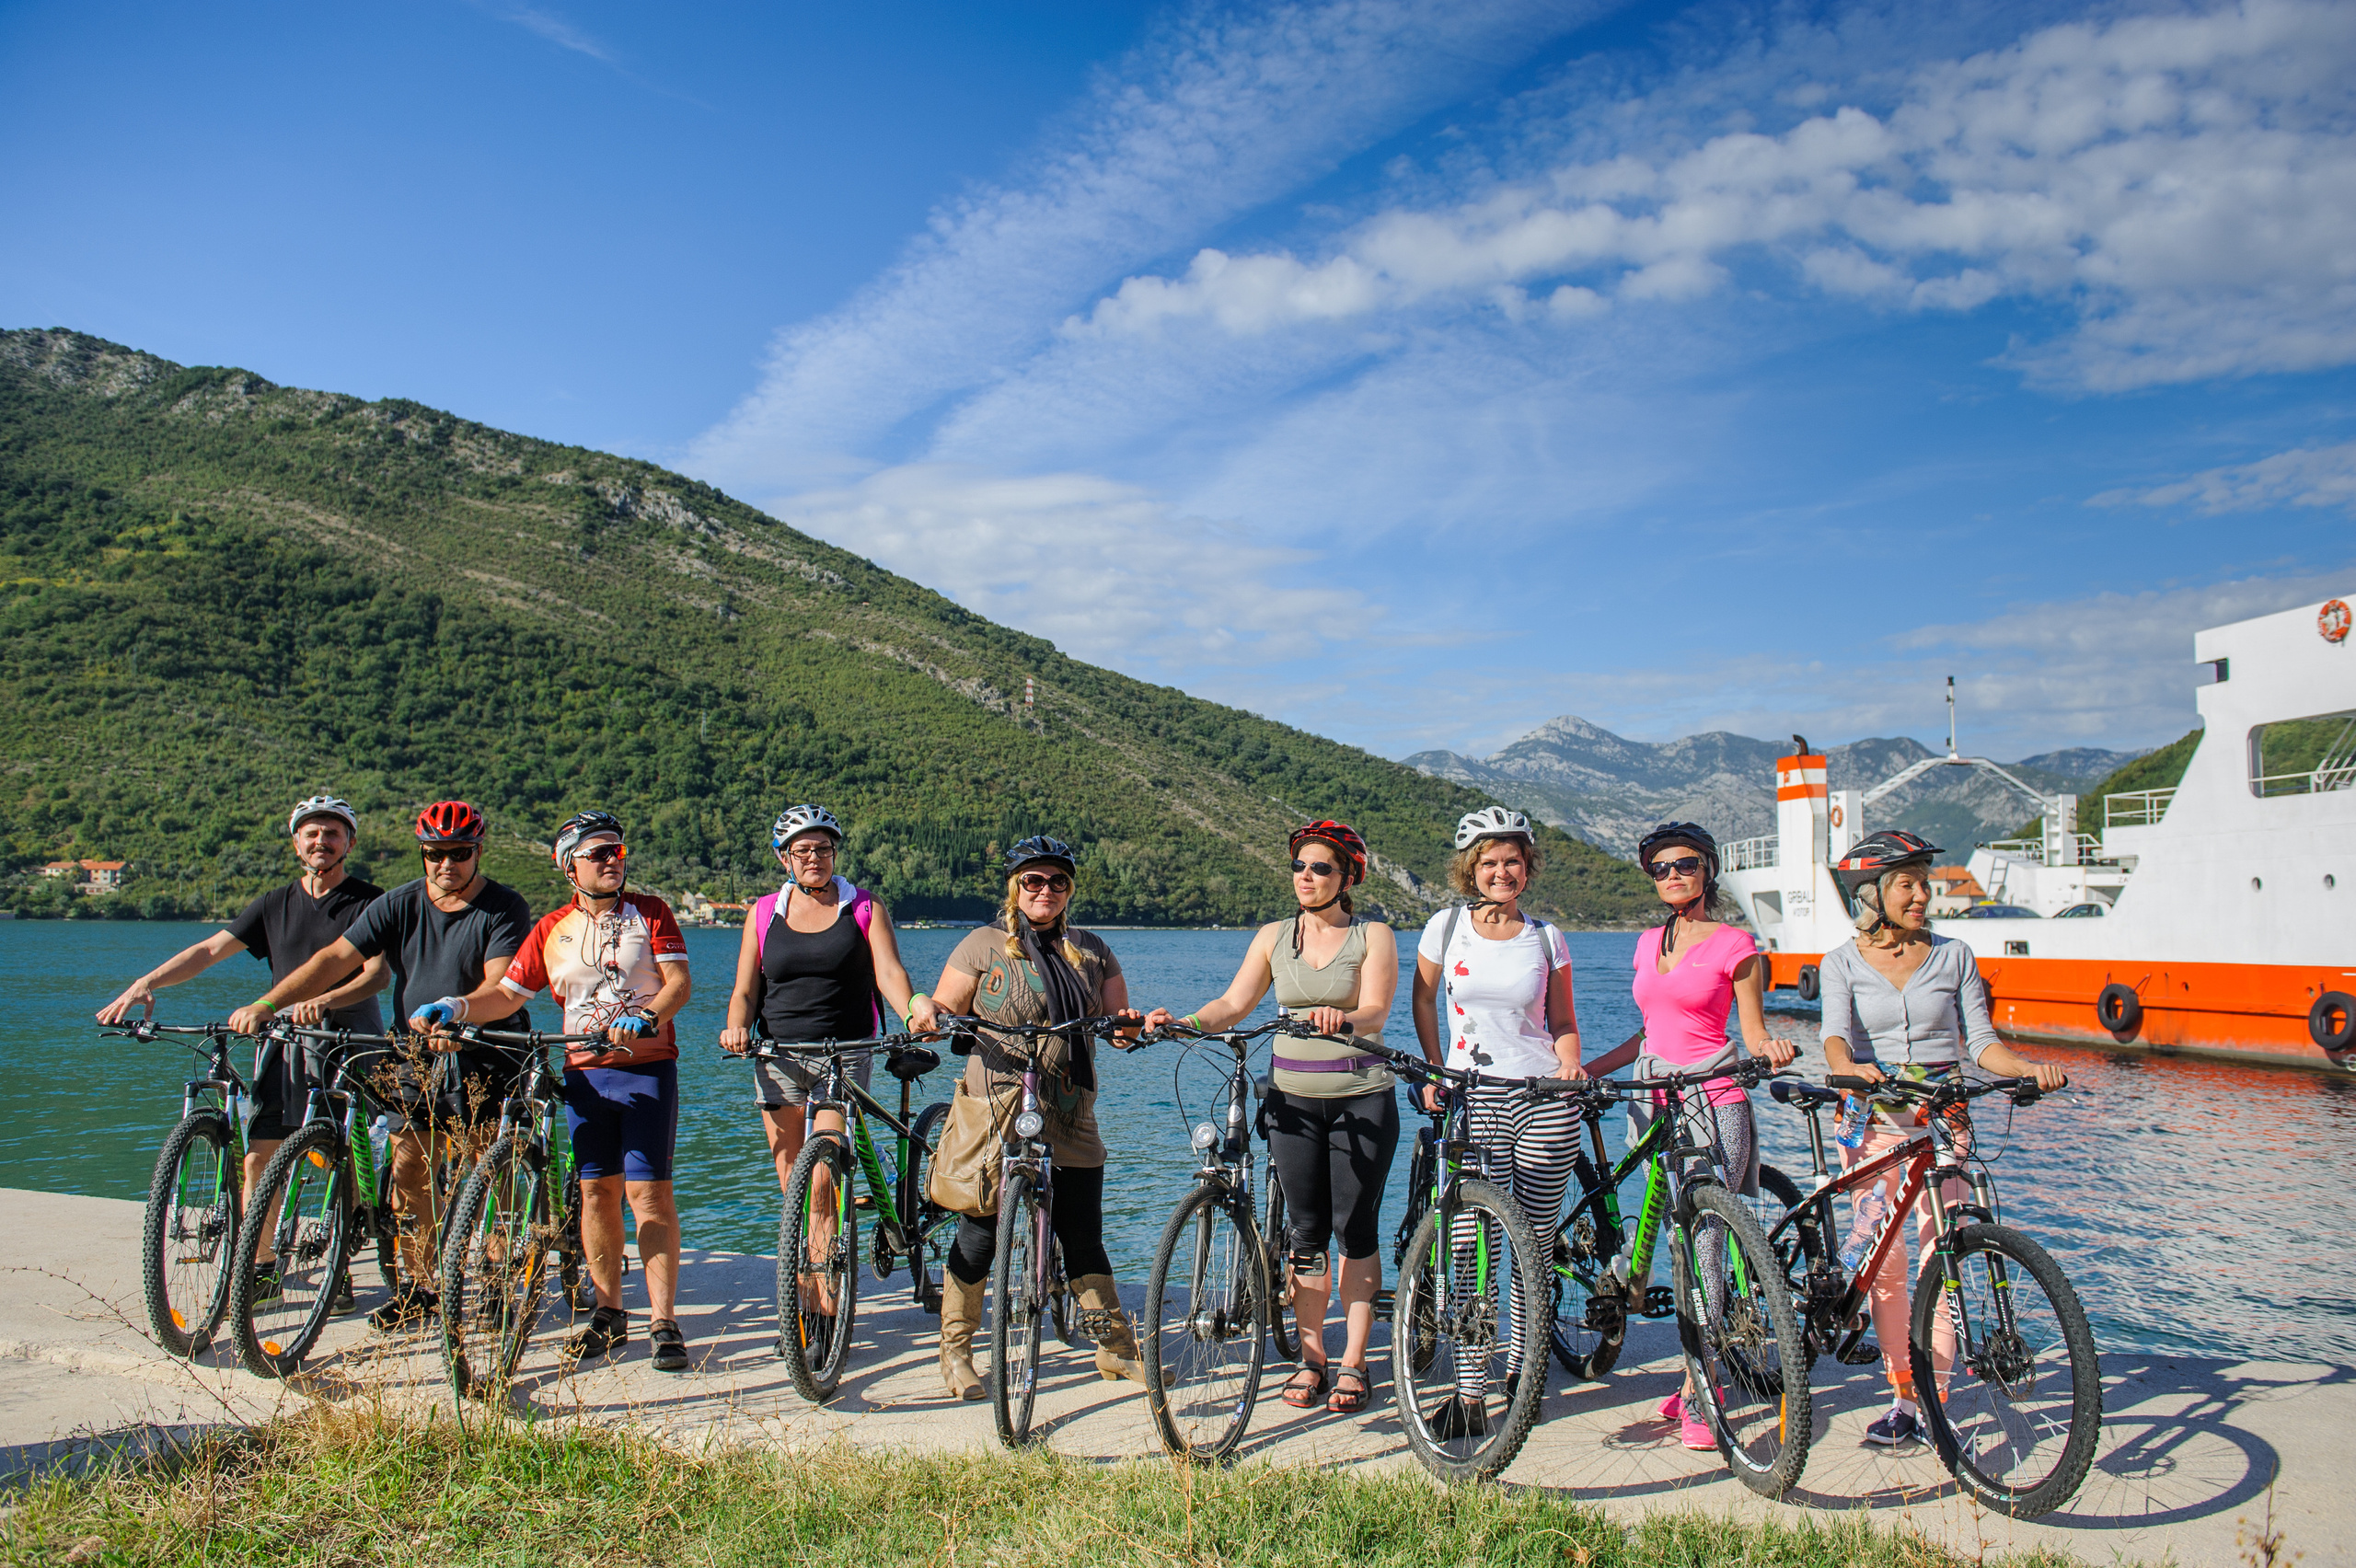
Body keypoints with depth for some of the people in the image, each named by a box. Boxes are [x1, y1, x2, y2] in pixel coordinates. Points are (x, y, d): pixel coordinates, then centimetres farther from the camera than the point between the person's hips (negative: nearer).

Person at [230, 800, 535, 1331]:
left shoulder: (505, 909, -10)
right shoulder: (400, 905, 3)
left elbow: (504, 991, -23)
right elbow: (335, 958, -4)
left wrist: (455, 1008, -43)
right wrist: (266, 1003, -16)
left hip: (488, 1053, -4)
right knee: (408, 1166, 0)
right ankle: (420, 1285, 14)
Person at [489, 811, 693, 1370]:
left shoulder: (650, 912, 1)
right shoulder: (552, 929, 7)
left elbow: (678, 982, -8)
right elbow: (507, 992, 7)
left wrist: (644, 1018, -26)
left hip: (648, 1067, -3)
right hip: (585, 1072, 3)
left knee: (649, 1192, -8)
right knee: (597, 1191, 6)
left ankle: (663, 1322, -4)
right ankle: (609, 1314, 19)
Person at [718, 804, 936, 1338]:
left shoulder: (865, 908, 4)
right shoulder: (765, 913, 11)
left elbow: (888, 973, -8)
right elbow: (745, 991, 11)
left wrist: (914, 1007, -29)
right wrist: (737, 1026, -10)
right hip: (778, 1057, 3)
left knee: (821, 1184, -13)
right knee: (792, 1189, 5)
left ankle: (825, 1307, -6)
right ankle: (805, 1307, 16)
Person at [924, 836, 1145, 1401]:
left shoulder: (1090, 950, 14)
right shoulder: (983, 946, 3)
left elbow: (1119, 1024, 13)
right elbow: (945, 1012, 2)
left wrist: (1135, 1025, -9)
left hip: (1072, 1121, 3)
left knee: (1085, 1238, 8)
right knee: (979, 1237, 1)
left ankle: (1116, 1349, 20)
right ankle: (956, 1352, 17)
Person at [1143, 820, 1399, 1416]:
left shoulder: (1373, 936, -1)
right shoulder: (1274, 936, 8)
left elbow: (1375, 1011, -15)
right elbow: (1234, 1004, 1)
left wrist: (1342, 1018, -37)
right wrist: (1181, 1021, -17)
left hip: (1362, 1096, -2)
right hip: (1294, 1097, 3)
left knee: (1355, 1229, 1)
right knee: (1305, 1230, 5)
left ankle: (1353, 1362, 11)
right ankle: (1311, 1359, 16)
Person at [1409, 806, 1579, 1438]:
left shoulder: (1545, 938, 6)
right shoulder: (1447, 927, 3)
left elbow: (1563, 1022, 12)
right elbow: (1424, 1000, 15)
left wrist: (1570, 1066, -7)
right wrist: (1434, 1072, 8)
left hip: (1544, 1097, 1)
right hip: (1471, 1099, -1)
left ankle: (1524, 1366, 22)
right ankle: (1470, 1394, -7)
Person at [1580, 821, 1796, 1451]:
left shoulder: (1735, 944, -2)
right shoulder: (1650, 943, 14)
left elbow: (1754, 1033, -1)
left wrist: (1771, 1047, -23)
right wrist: (1586, 1068, 14)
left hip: (1712, 1100, -5)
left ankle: (1696, 1398, -3)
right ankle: (1702, 1376, 21)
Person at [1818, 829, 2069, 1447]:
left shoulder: (1953, 956, 6)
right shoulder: (1843, 962, 2)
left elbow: (1981, 1041, 4)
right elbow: (1835, 1032, -14)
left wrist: (2029, 1067, -16)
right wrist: (1847, 1067, -36)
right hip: (1873, 1116, 0)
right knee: (1885, 1264, 2)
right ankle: (1902, 1395, 13)